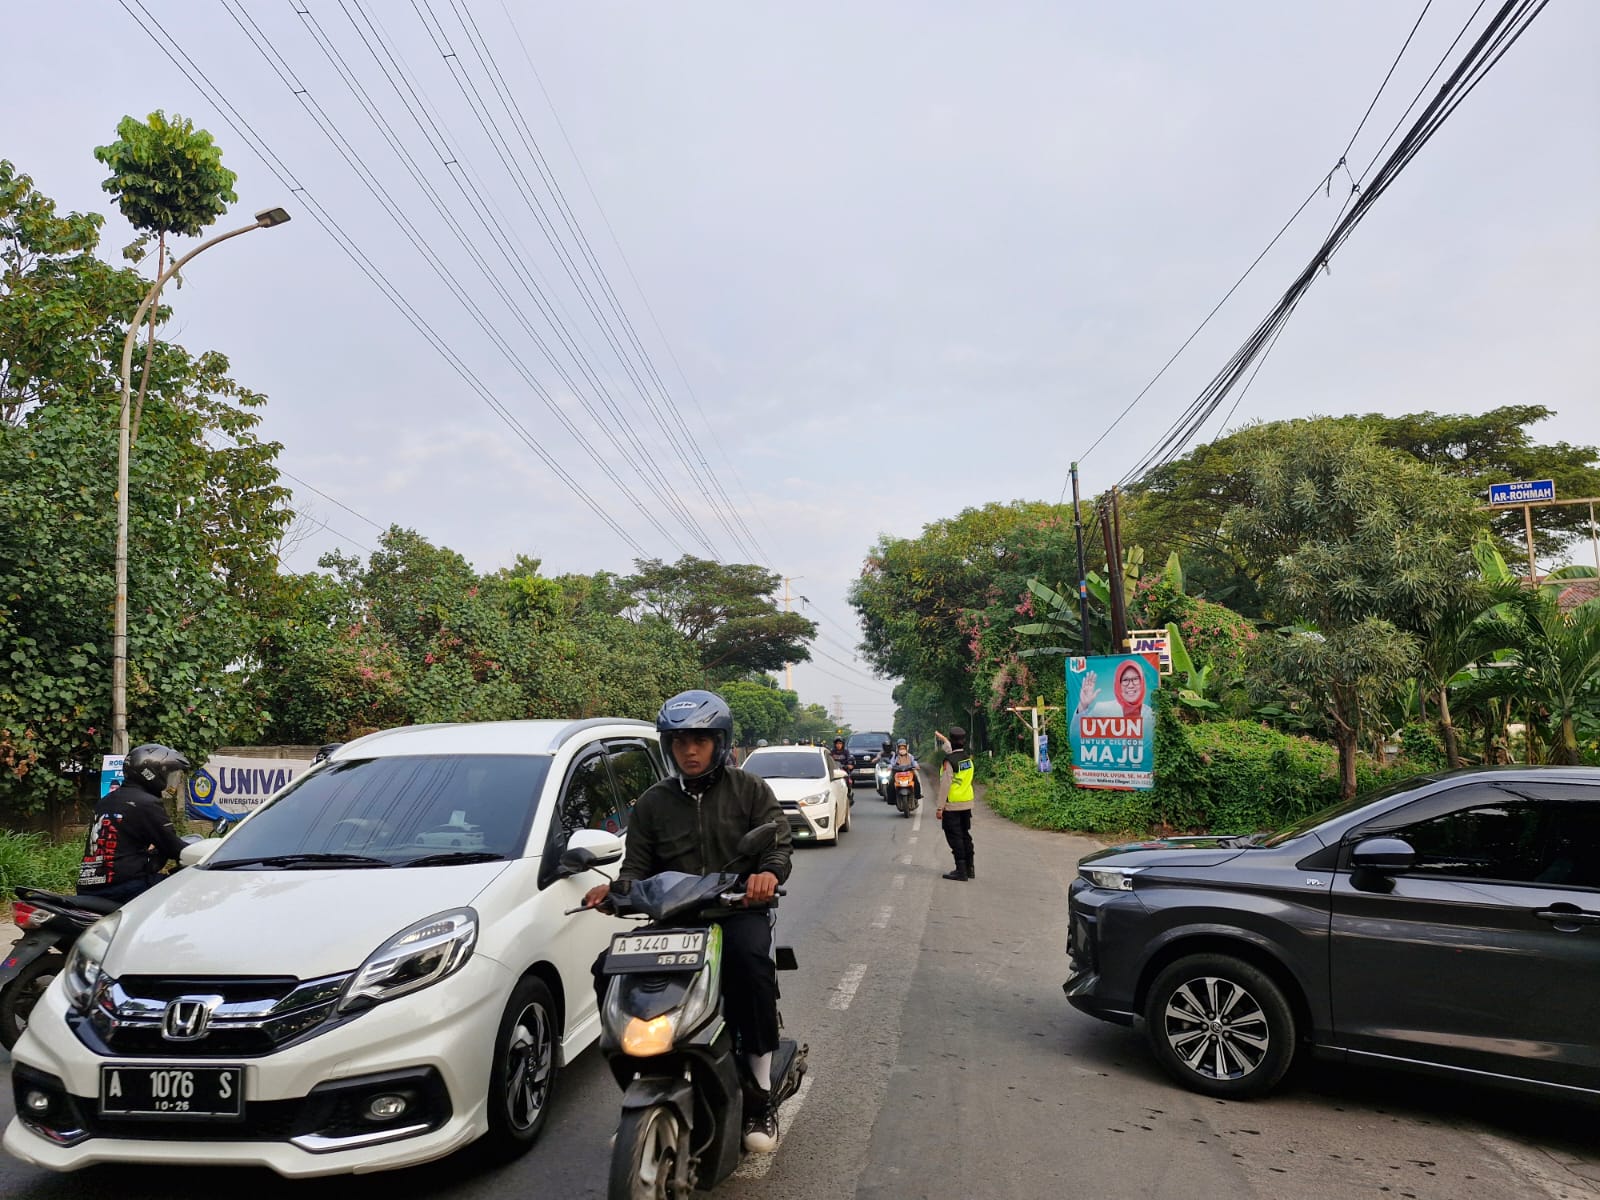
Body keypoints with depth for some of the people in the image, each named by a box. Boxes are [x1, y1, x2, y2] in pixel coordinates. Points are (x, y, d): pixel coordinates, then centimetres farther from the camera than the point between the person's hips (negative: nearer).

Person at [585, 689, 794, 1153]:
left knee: (748, 957, -36)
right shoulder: (653, 802, 15)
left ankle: (761, 1095, -22)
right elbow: (638, 864, 12)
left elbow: (779, 842, -2)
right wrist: (617, 888, -12)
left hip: (738, 910, -3)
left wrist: (768, 872, -26)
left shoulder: (749, 789, 7)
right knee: (609, 970, -20)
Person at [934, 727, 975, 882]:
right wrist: (942, 738, 44)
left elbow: (945, 785, -18)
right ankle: (970, 869, 20)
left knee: (955, 838, -2)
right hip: (967, 804, 7)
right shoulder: (968, 757, 6)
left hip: (952, 806, -7)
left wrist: (940, 807, -14)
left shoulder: (949, 761, -17)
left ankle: (961, 870, -3)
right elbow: (952, 751, 29)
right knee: (965, 836, 15)